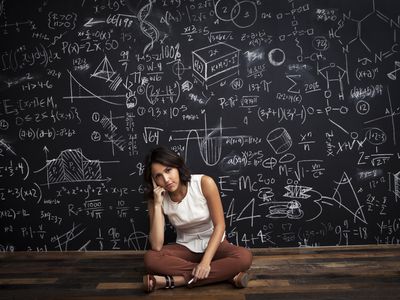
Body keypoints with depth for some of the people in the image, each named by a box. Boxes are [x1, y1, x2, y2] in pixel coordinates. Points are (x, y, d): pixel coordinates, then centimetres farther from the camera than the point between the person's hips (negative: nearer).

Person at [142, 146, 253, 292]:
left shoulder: (204, 183, -20)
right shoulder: (156, 199, -13)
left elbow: (219, 225, -18)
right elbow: (157, 247, -21)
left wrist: (205, 261, -29)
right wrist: (157, 205, -27)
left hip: (214, 244, -1)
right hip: (185, 247, 2)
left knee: (245, 257, -33)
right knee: (150, 258, -29)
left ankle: (172, 281, -28)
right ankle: (226, 274, -26)